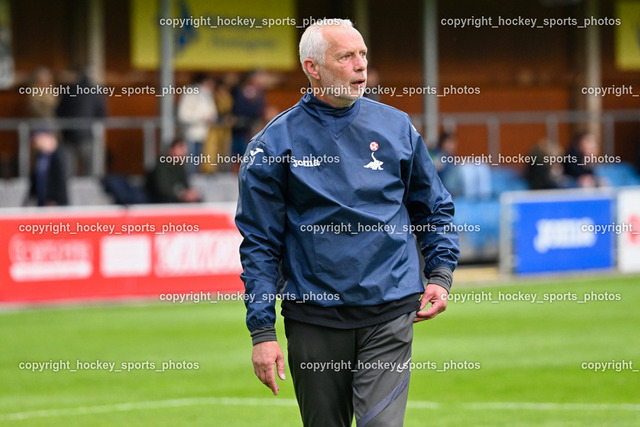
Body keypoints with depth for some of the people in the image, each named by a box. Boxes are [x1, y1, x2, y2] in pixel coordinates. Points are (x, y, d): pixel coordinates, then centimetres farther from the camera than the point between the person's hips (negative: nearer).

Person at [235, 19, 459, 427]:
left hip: (389, 316, 0)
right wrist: (262, 331, -6)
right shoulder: (275, 144, -1)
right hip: (314, 320, 0)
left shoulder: (396, 127, 6)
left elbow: (435, 208, 17)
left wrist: (441, 275, 2)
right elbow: (260, 244, -1)